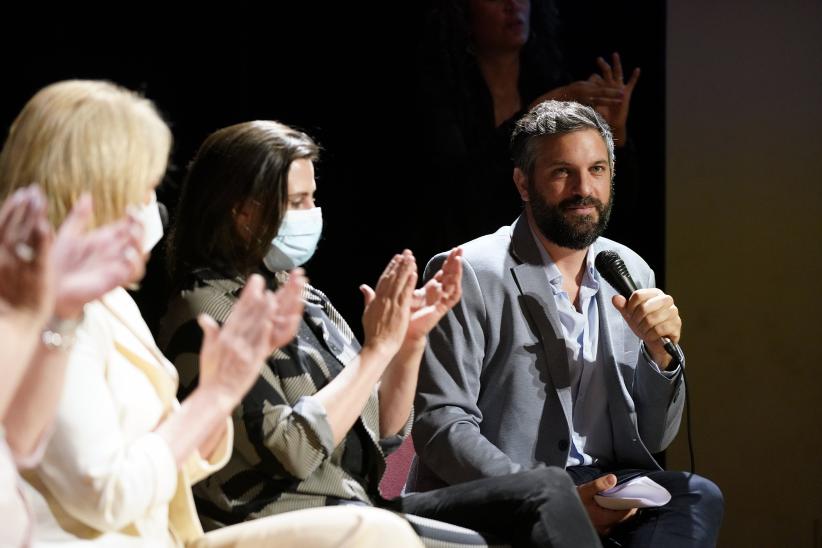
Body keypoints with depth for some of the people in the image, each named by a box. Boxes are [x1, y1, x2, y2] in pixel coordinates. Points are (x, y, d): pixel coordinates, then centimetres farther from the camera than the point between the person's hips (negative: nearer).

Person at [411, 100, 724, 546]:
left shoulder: (631, 272, 11)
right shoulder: (468, 275, -5)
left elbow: (652, 438, 14)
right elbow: (439, 423, -13)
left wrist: (659, 351, -6)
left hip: (606, 488, 6)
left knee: (698, 498, -24)